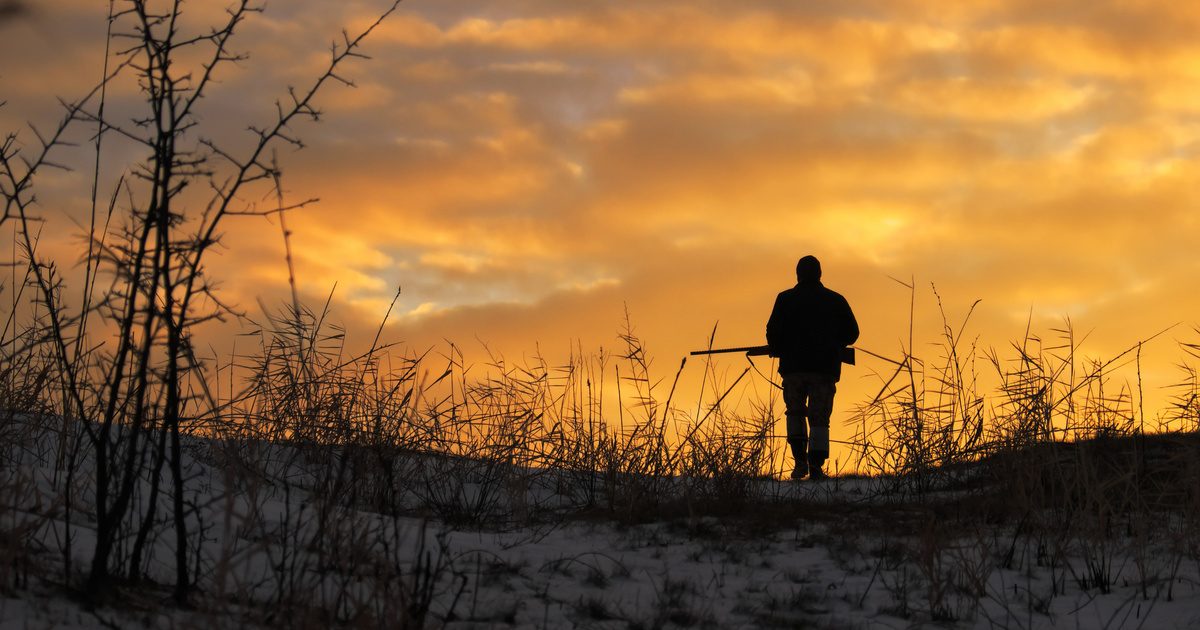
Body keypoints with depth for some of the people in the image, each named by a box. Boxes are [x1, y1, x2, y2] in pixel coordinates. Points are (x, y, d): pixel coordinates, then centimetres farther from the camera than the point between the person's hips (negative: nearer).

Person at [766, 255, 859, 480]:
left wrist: (778, 351, 13)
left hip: (794, 366, -1)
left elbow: (773, 331, -6)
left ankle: (800, 460, 1)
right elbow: (852, 333, 9)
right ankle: (816, 466, -8)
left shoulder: (786, 299, 2)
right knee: (820, 419, 5)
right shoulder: (836, 300, 8)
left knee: (795, 412, 17)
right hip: (825, 368, 1)